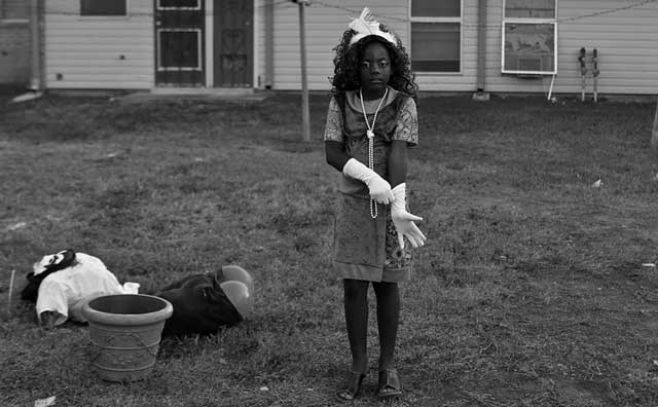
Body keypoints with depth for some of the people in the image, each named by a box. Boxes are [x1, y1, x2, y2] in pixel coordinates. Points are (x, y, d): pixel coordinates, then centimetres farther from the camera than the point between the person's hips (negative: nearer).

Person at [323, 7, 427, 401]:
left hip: (388, 202, -1)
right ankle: (358, 365, 15)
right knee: (354, 286, 3)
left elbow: (399, 155, -17)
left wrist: (398, 206, -30)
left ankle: (388, 365, 18)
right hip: (353, 201, 2)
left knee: (388, 284, 6)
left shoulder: (403, 103, -8)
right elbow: (333, 152, -7)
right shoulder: (341, 101, -2)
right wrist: (370, 177, -22)